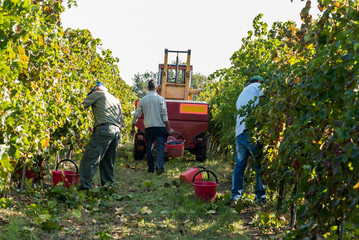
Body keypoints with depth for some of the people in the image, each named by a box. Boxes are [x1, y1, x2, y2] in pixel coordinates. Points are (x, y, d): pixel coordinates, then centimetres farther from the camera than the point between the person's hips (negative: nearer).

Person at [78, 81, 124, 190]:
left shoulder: (98, 93, 10)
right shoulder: (116, 100, 30)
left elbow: (83, 105, 5)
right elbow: (122, 121, 28)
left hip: (104, 129, -7)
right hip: (116, 131, 8)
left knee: (90, 158, -11)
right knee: (108, 161, 14)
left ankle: (85, 185, -19)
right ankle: (108, 185, 13)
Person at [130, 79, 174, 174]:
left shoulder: (142, 100, 5)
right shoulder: (160, 99, -3)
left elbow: (136, 115, 8)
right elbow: (164, 116, -7)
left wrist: (133, 127, 20)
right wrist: (169, 129, -3)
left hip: (148, 128, 2)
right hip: (160, 127, -2)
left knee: (149, 149, 12)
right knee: (160, 148, -4)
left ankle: (151, 168, 15)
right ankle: (159, 165, -24)